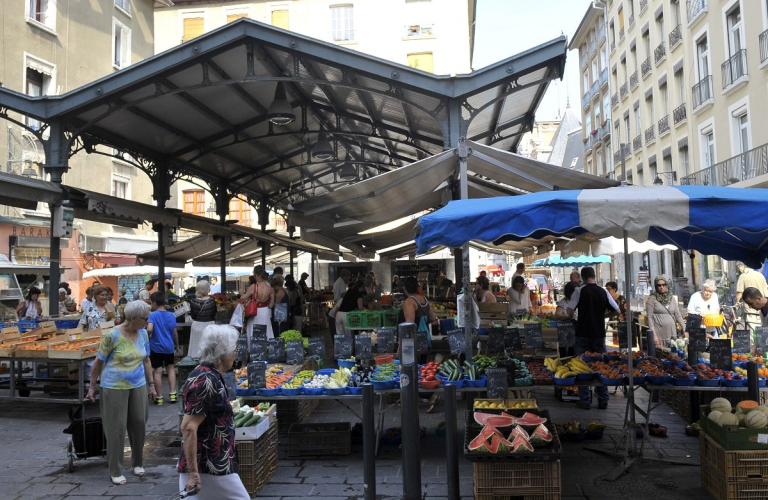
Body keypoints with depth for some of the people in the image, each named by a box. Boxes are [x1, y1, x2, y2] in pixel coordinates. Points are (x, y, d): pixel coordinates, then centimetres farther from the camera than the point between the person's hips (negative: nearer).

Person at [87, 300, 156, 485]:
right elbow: (98, 362, -6)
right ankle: (115, 471, 16)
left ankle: (138, 463, 30)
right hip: (114, 387, -5)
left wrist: (151, 385, 10)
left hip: (138, 386, 5)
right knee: (116, 428, 3)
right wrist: (92, 387, -2)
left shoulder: (143, 334, 0)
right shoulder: (113, 336, -16)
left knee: (139, 424, 10)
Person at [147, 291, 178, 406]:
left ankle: (159, 397, 10)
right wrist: (176, 344, 20)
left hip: (156, 347, -3)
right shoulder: (171, 315, 0)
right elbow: (175, 333, 5)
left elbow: (149, 329, -26)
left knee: (157, 371, 4)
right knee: (171, 368, 18)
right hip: (169, 347, 3)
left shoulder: (153, 315, -11)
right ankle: (172, 394, 16)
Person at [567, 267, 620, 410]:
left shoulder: (579, 291, -7)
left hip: (583, 334, -3)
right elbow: (617, 310, 9)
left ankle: (585, 401, 6)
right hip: (599, 333, 3)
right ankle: (603, 401, 13)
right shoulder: (603, 292, 2)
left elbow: (570, 311, -11)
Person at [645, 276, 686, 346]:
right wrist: (654, 335, -14)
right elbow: (649, 317, -7)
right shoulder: (652, 299, -2)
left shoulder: (671, 298, 12)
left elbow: (678, 315, 13)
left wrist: (685, 330, 3)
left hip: (672, 333, 4)